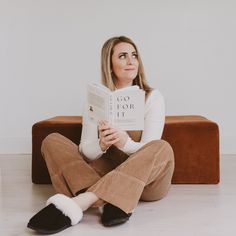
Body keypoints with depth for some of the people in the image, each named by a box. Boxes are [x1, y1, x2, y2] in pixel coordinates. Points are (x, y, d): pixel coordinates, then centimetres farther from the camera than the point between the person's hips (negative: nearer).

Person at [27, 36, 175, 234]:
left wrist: (125, 143, -36)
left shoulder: (152, 97, -3)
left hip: (146, 180, -1)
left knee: (162, 148, -34)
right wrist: (101, 145, -29)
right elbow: (86, 151, -5)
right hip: (106, 171, 2)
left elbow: (150, 149, -13)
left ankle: (80, 202, -41)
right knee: (52, 141, -14)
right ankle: (110, 201, -37)